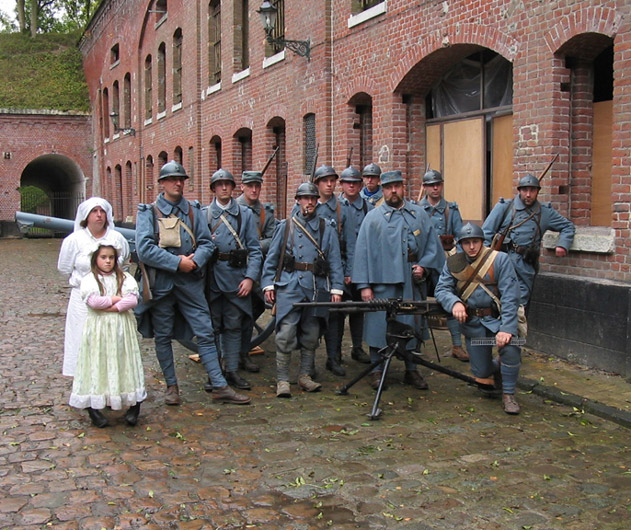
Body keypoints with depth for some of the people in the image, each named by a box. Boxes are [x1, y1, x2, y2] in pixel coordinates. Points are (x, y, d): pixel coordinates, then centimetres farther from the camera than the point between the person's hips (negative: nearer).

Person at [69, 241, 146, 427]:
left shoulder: (124, 278, 7)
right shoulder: (89, 279, 0)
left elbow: (133, 300, -7)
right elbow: (93, 301, -16)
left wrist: (112, 307, -15)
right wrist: (118, 298, -7)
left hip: (121, 329, 2)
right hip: (98, 329, -2)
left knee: (124, 363, 2)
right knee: (97, 365, -1)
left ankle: (133, 406, 5)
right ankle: (94, 409, 3)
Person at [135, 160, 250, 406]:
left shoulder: (194, 211, 10)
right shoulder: (148, 212, 0)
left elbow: (207, 243, 5)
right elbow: (144, 249, -11)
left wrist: (195, 260, -16)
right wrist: (177, 262, -16)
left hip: (190, 281, 2)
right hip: (161, 282, -2)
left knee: (205, 332, -1)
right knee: (163, 336, 8)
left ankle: (220, 387, 4)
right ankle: (171, 386, 23)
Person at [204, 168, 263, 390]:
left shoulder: (245, 214, 7)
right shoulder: (204, 214, 6)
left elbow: (254, 249, 3)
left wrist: (250, 277, -6)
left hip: (237, 277, 0)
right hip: (211, 278, 0)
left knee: (234, 325, 4)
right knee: (211, 325, 6)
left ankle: (232, 370, 12)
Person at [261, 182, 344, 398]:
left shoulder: (327, 229, 11)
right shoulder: (285, 226, 10)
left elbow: (335, 261, 8)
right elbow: (272, 258, 9)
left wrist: (336, 289, 0)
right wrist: (268, 284, 0)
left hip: (316, 289, 2)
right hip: (289, 287, -2)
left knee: (311, 336, 8)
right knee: (285, 334, -9)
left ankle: (304, 376, 21)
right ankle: (282, 380, -4)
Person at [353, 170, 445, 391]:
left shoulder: (419, 214, 10)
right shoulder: (373, 218, 1)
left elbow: (433, 245, 14)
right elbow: (363, 253, -2)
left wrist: (424, 266, -3)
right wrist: (364, 285, -7)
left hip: (412, 283, 3)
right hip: (383, 283, -3)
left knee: (412, 325, 10)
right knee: (380, 325, 0)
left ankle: (411, 370, 23)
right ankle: (377, 370, 14)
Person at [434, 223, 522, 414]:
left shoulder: (500, 259, -11)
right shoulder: (453, 263, 1)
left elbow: (510, 296, -16)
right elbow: (441, 289, -4)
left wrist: (506, 328, -27)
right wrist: (454, 303, -28)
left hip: (498, 318, -3)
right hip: (472, 322, 3)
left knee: (510, 347, -32)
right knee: (482, 373, 4)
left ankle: (508, 394, -8)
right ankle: (497, 368, 43)